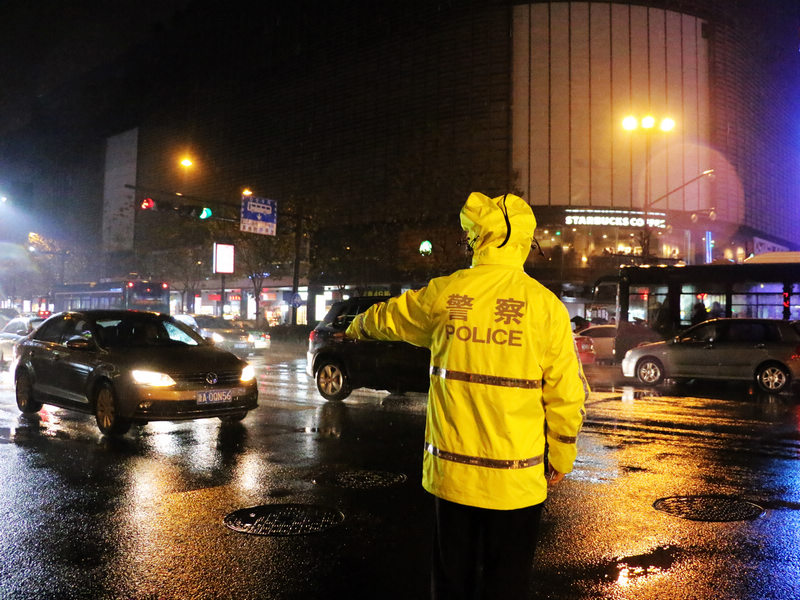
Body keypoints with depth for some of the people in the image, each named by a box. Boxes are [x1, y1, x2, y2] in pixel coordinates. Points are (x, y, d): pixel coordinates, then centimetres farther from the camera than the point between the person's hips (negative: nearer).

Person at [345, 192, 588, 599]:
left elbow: (388, 317, 16)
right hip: (515, 478, -1)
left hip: (452, 471, 2)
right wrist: (560, 459, 8)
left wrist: (357, 328, 38)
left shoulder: (445, 294, -4)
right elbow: (565, 394, -6)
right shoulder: (545, 304, -8)